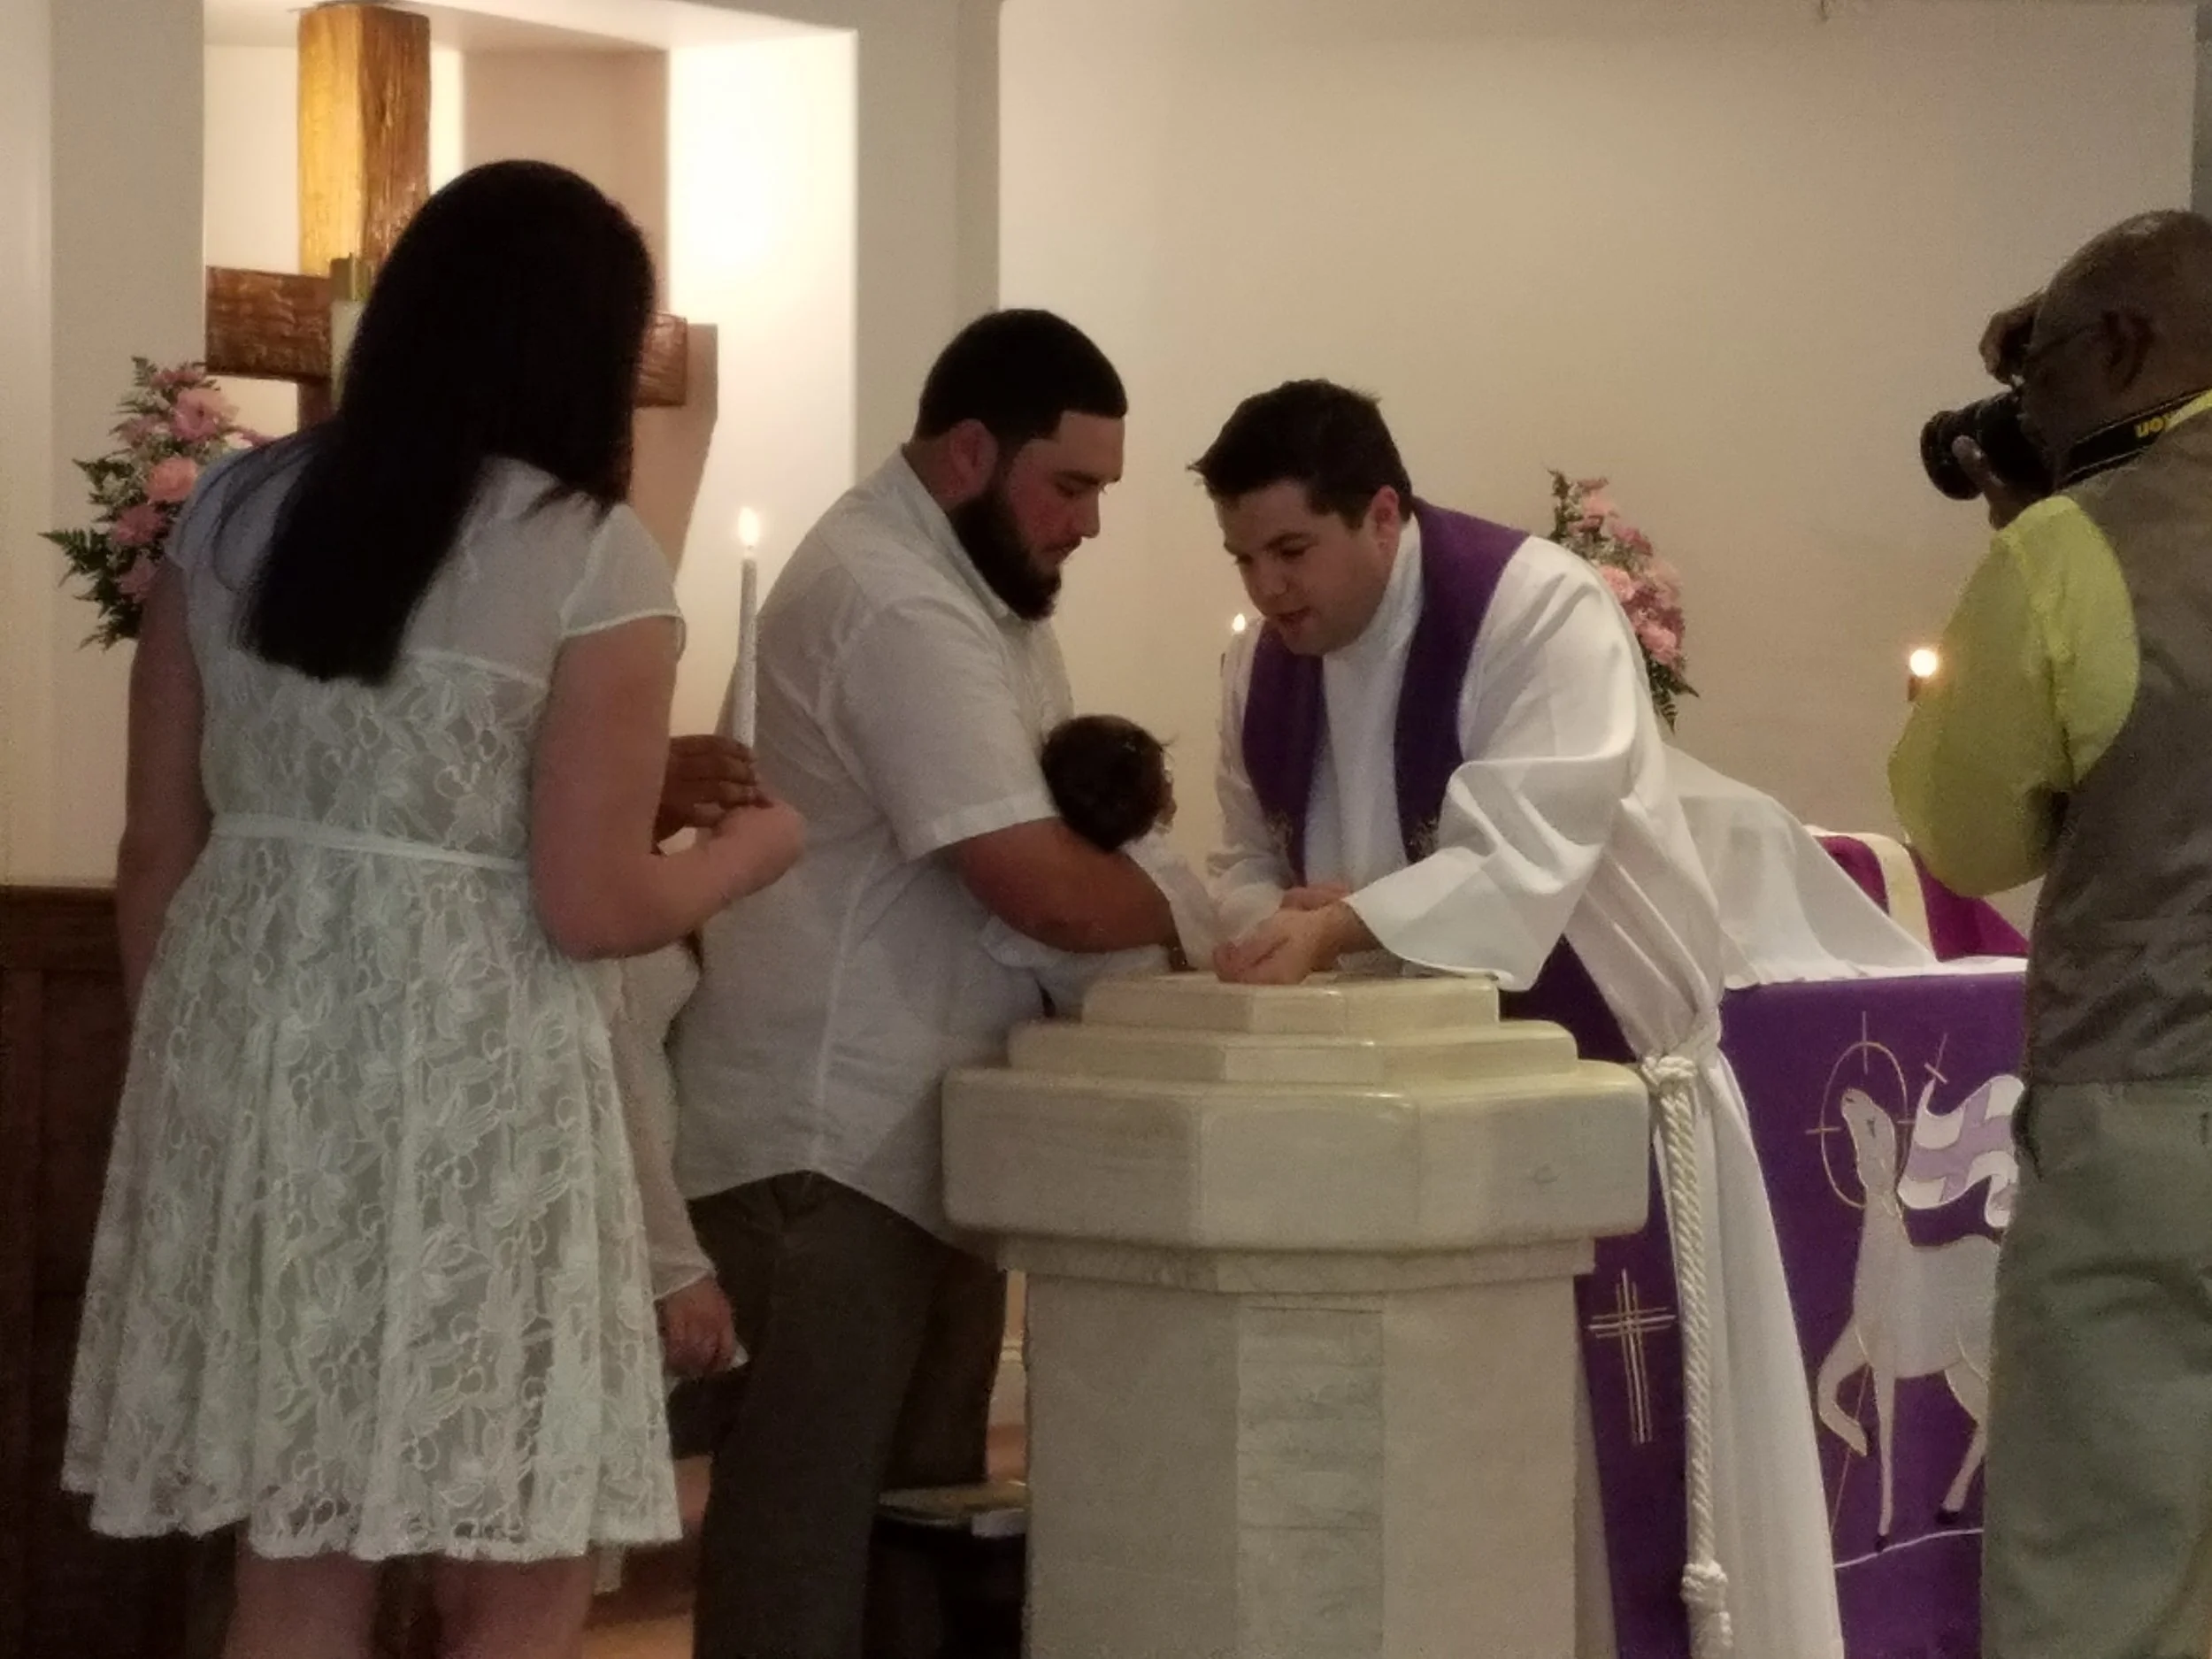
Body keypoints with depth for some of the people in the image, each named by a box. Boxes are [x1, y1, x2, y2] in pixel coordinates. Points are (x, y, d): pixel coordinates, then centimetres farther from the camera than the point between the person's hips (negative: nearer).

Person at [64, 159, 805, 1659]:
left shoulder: (232, 512, 8)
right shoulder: (594, 558, -8)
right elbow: (590, 908, -10)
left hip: (251, 1050, 6)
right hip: (468, 1077, -6)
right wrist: (758, 845, 8)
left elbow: (160, 848, 10)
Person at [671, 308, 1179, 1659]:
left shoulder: (975, 574, 13)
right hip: (828, 1143, -10)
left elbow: (1033, 825, 19)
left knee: (923, 1513, 13)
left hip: (927, 1132, 10)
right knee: (807, 1522, -6)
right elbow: (1042, 890, -24)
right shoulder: (894, 599, -21)